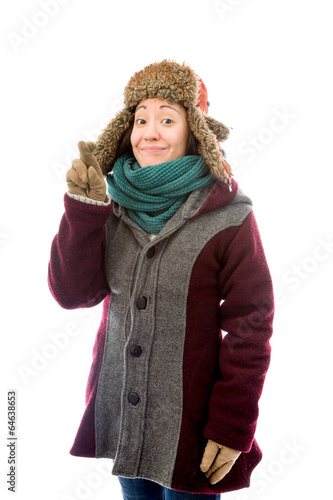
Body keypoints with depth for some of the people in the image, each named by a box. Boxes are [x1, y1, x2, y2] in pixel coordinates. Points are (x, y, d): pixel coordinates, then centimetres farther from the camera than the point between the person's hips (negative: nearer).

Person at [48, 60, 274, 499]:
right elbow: (72, 292, -7)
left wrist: (233, 427, -11)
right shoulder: (114, 208, -1)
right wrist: (84, 208, -18)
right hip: (117, 411, 4)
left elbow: (250, 328, -11)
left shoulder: (228, 218, -13)